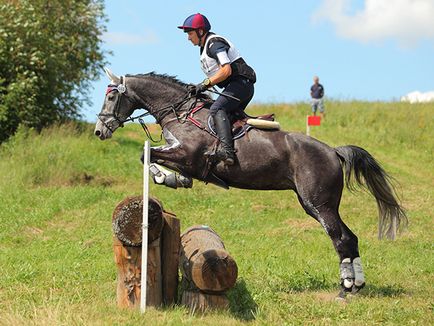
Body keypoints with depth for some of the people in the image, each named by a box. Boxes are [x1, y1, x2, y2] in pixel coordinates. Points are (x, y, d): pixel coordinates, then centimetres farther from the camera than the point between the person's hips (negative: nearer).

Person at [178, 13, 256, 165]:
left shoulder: (215, 43, -10)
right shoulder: (205, 47, 22)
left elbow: (226, 70, -22)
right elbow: (215, 75, 24)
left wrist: (205, 84, -18)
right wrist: (200, 87, 8)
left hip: (241, 83, -11)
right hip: (238, 86, 11)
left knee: (217, 109, -28)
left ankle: (226, 150, -44)